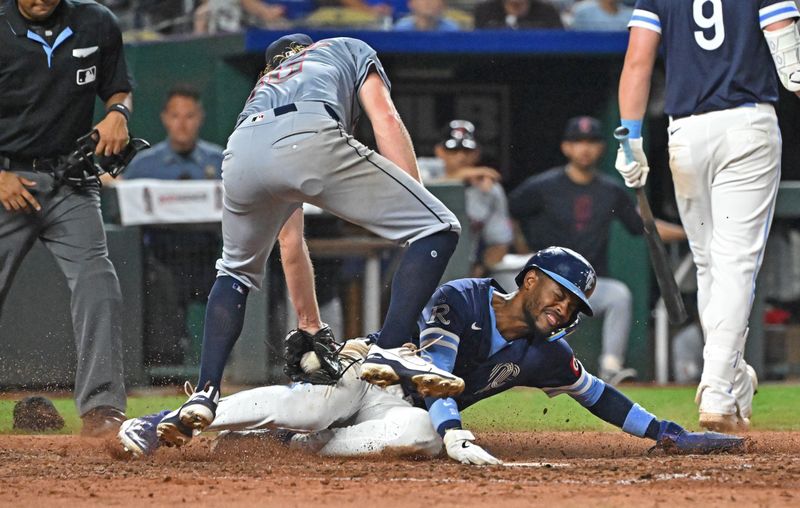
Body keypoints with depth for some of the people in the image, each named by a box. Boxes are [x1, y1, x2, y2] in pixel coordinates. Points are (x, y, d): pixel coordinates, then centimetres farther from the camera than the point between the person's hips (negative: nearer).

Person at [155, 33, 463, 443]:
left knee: (236, 271, 33)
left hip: (240, 155, 5)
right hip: (310, 139, -5)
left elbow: (289, 235, 43)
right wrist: (414, 201, 6)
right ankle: (391, 351, -14)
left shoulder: (263, 86, 45)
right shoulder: (350, 51, 37)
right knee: (438, 228, 4)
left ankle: (204, 394, 17)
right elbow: (385, 120, 13)